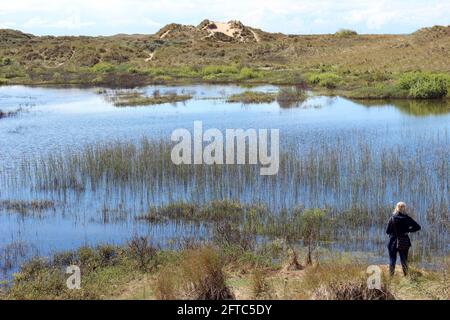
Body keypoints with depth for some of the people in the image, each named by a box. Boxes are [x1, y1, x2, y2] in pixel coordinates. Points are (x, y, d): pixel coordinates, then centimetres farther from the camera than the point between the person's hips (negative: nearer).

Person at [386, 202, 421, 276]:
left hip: (393, 243, -1)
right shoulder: (407, 218, -6)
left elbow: (387, 231, -5)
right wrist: (408, 230, 1)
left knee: (392, 261, 7)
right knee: (404, 261, 13)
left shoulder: (392, 218, -8)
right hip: (404, 243, 1)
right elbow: (417, 227, -6)